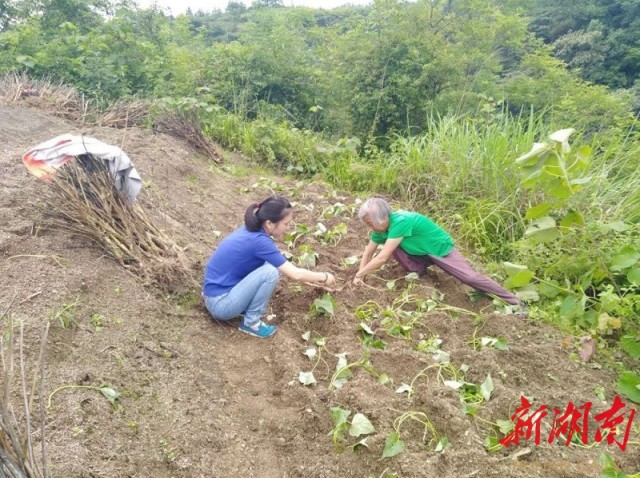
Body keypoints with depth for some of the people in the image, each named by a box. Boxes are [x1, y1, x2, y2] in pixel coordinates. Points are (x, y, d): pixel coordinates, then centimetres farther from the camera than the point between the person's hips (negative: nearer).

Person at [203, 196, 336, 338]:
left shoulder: (251, 231, 3)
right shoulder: (258, 241, -23)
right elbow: (296, 274, -19)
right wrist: (324, 277, -3)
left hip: (219, 288, 9)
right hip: (220, 303, -9)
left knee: (271, 263, 6)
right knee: (270, 272, -22)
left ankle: (244, 307, 11)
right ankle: (251, 322, -4)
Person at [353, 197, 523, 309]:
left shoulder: (400, 222, -36)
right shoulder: (382, 227, -9)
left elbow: (382, 258, -38)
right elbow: (368, 253, 3)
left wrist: (359, 274, -28)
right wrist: (359, 276, -6)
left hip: (441, 249, -7)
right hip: (421, 253, 7)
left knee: (471, 277, -18)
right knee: (391, 246, -13)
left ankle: (514, 302, -6)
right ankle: (418, 272, 1)